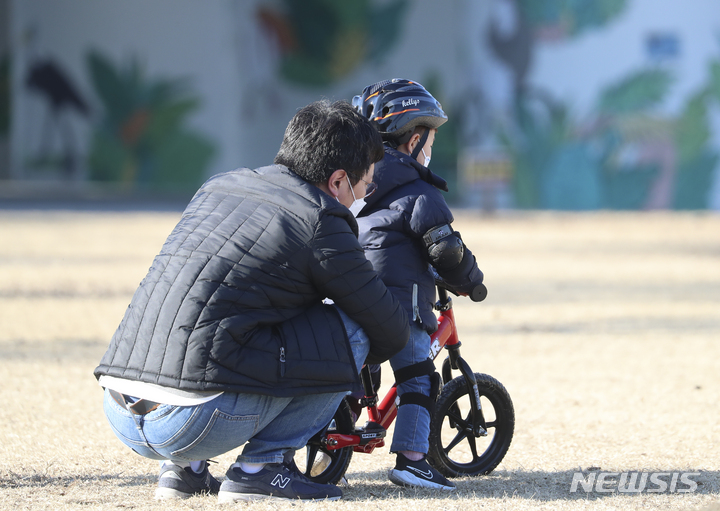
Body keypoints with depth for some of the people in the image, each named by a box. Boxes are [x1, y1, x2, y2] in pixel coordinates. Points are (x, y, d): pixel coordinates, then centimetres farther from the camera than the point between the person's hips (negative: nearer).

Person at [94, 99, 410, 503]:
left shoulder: (219, 186, 21)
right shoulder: (319, 221, -1)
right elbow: (392, 332, 9)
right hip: (194, 422, -8)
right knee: (350, 331, 3)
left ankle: (186, 467, 20)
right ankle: (262, 467, 3)